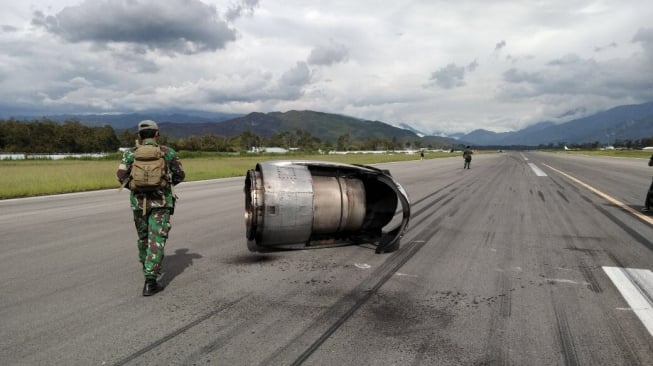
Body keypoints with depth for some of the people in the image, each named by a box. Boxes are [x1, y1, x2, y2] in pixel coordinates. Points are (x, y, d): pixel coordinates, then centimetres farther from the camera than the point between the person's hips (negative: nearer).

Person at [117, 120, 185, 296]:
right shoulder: (168, 153, 1)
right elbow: (180, 175, 6)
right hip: (161, 202, -2)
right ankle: (150, 281, -11)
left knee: (143, 237, 21)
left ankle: (148, 270, 39)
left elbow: (122, 175, -7)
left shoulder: (131, 153, 3)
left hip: (139, 201, 3)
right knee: (157, 240, -4)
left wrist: (135, 188, 10)